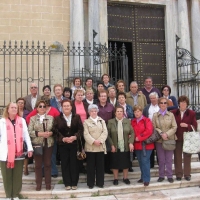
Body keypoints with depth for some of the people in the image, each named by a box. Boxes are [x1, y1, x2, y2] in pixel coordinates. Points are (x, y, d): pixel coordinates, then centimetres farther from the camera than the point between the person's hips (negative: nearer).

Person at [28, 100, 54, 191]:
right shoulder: (32, 118, 2)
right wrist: (40, 134, -16)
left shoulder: (51, 117, 8)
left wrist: (50, 133, -15)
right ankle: (38, 184, 16)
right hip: (37, 144, -1)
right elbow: (29, 132, -6)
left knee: (47, 164, 8)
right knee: (38, 164, 5)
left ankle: (48, 183, 18)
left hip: (48, 144, 1)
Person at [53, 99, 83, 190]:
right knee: (65, 163, 3)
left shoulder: (77, 117, 6)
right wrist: (63, 139, -19)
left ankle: (74, 183, 14)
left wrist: (75, 137, -17)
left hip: (74, 143, 0)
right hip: (62, 144, 0)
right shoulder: (57, 118, 3)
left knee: (74, 163, 4)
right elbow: (55, 131, -5)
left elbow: (80, 129, 0)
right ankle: (67, 183, 13)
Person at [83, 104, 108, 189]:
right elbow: (86, 134, -7)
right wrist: (93, 141, -19)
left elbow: (105, 132, 2)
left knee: (100, 165, 6)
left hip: (100, 147, 2)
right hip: (90, 147, -2)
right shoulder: (86, 122, 5)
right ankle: (90, 183, 11)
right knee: (91, 166, 3)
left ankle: (100, 182, 15)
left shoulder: (102, 121, 13)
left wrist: (100, 141, -13)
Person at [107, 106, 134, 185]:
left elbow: (132, 133, 1)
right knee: (115, 163, 7)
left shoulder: (127, 121, 2)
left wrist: (131, 142, -11)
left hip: (125, 147, 2)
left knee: (125, 163, 10)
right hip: (115, 147, -1)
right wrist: (112, 145, -11)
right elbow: (108, 135, -5)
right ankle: (115, 178, 23)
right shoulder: (110, 122, -3)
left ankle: (125, 178, 27)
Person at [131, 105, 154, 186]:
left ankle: (146, 179, 2)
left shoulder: (146, 120, -5)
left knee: (145, 161, -6)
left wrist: (139, 138, -15)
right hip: (137, 145, 5)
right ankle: (143, 177, 25)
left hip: (146, 145, -5)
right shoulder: (133, 121, 10)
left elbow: (149, 131, -16)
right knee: (140, 162, 13)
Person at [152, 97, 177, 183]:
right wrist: (161, 133, -16)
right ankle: (161, 175, 20)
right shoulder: (155, 115, 1)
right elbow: (154, 127, -3)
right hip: (159, 140, 0)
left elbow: (174, 127, -2)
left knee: (169, 159, 5)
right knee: (161, 159, 7)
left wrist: (167, 134, -13)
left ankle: (170, 176, 17)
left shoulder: (171, 115, 1)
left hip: (170, 140, 0)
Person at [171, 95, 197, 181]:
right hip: (177, 138, 1)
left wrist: (187, 125, -17)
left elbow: (195, 126, 0)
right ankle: (178, 174, 16)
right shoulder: (173, 112, 2)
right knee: (177, 156, 6)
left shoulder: (191, 113, 0)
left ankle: (187, 174, 17)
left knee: (187, 156, 7)